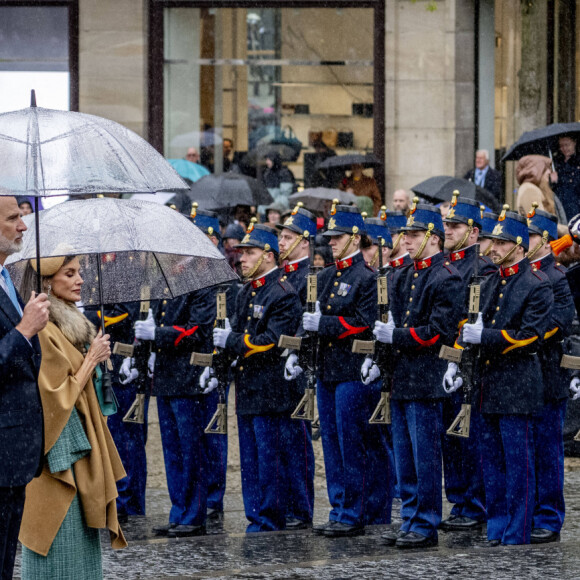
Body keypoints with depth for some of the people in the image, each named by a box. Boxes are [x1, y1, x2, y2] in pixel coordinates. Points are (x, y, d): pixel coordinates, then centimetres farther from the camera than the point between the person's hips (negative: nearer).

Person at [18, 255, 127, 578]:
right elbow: (59, 397, -18)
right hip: (60, 453, -10)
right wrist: (91, 359, -10)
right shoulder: (44, 332, -17)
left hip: (79, 446, 10)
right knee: (61, 542, -6)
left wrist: (93, 361, 8)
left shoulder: (69, 324, 15)